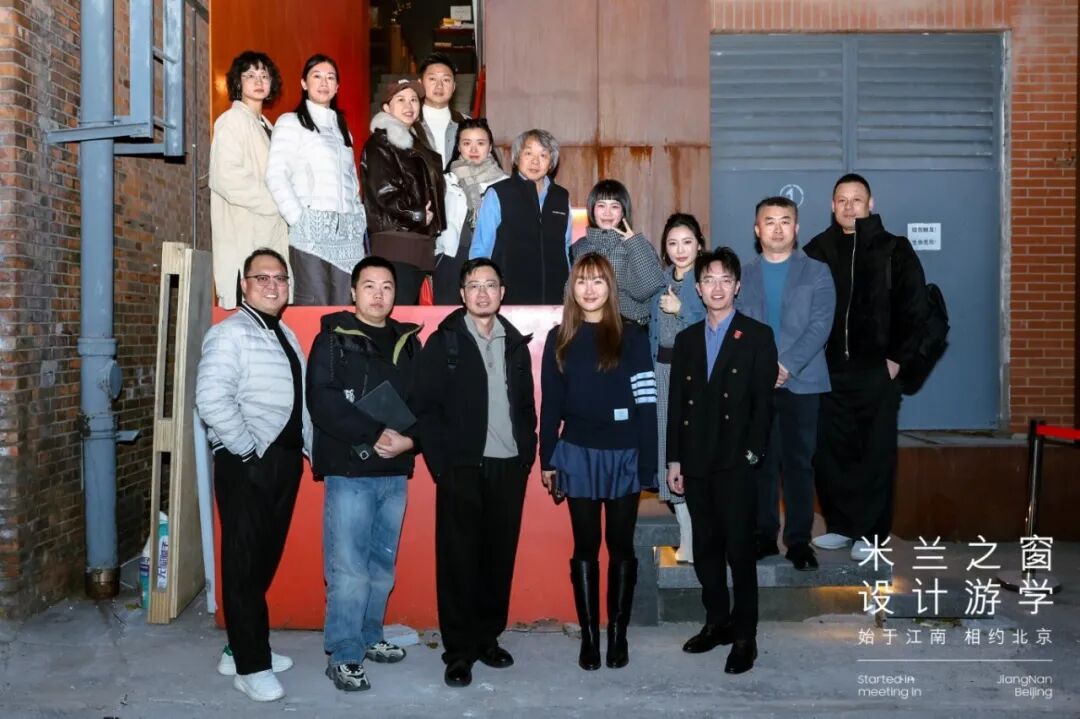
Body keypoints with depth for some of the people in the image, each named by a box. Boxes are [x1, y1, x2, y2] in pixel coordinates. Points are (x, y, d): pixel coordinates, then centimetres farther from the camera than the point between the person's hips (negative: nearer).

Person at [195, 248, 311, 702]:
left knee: (266, 559, 15)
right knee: (244, 562, 1)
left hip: (286, 460, 8)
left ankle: (243, 647, 30)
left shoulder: (286, 336, 16)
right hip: (246, 464, -8)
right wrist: (248, 451, -19)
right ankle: (251, 665, 11)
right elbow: (211, 398, -23)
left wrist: (313, 449, 14)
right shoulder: (230, 333, -11)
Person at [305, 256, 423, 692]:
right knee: (348, 569, -4)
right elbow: (322, 403, -12)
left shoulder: (408, 342, 13)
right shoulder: (333, 339, 0)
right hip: (349, 471, -5)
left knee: (382, 565, 13)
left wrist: (409, 439, -9)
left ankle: (369, 637, 28)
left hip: (395, 472, 5)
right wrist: (374, 436, -19)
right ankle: (343, 656, 7)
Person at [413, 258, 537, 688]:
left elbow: (527, 405, 14)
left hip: (509, 466, 4)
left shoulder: (515, 344, 12)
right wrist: (442, 463, -11)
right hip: (462, 468, -3)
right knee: (459, 558, 2)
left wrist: (527, 452, 3)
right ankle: (459, 650, 12)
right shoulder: (443, 343, 0)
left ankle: (488, 637, 24)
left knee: (500, 556, 9)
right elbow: (426, 407, -4)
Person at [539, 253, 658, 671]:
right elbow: (550, 404, 7)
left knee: (621, 546, 7)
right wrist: (547, 458, 4)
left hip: (623, 456, -1)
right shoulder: (560, 339, 6)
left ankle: (618, 634, 19)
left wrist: (648, 465, -9)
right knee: (585, 547, 7)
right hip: (578, 456, 2)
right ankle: (589, 636, 16)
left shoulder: (632, 338, -2)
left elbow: (647, 404, -5)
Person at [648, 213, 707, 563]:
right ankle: (689, 530, 15)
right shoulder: (660, 282, 14)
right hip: (663, 371, 6)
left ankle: (695, 538, -1)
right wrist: (651, 372, 14)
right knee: (668, 443, 5)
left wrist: (681, 310, -14)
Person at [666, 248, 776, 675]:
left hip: (736, 463, -4)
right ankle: (717, 623, 25)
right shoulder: (686, 339, 13)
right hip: (696, 463, 4)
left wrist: (751, 454, -12)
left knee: (739, 551, -2)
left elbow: (763, 402, -4)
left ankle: (744, 637, 8)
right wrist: (674, 460, 7)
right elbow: (676, 403, 11)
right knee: (705, 550, 11)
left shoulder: (757, 336, 1)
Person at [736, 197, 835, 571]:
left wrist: (787, 365, -16)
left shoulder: (817, 273, 7)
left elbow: (820, 325, -4)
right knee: (761, 461, 5)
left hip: (801, 382, -1)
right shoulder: (742, 275, 11)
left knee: (799, 462, 1)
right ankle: (764, 536, 14)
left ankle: (799, 540, 8)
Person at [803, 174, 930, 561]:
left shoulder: (894, 249, 2)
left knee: (876, 454, 2)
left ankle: (870, 533, 12)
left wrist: (898, 358, -6)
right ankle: (841, 525, 19)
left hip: (876, 370, -2)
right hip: (828, 370, 3)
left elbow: (916, 309, -1)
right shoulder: (817, 250, 7)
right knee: (829, 452, 6)